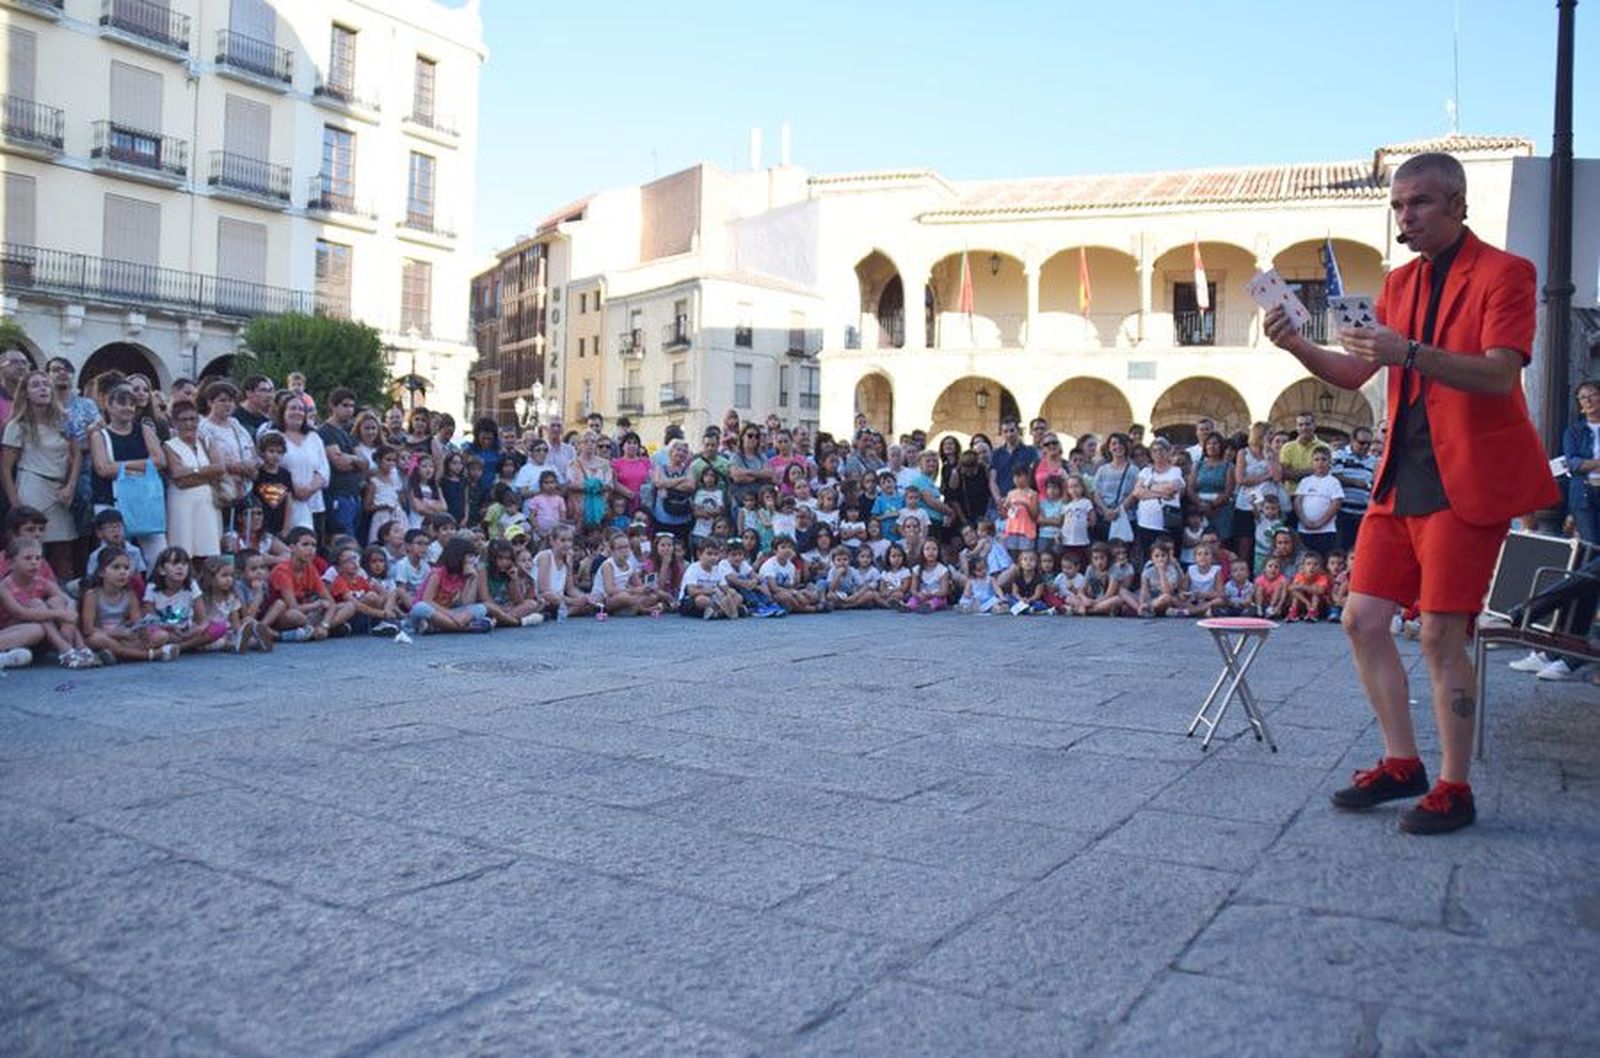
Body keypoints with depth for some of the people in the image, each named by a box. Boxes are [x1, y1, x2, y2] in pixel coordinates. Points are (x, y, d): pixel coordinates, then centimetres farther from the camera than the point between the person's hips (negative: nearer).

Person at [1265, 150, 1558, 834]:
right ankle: (1401, 764, 19)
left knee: (1441, 636, -6)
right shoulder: (1400, 282, 15)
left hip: (1466, 481, -7)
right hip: (1400, 477, 7)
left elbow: (1499, 376, -19)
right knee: (1362, 620, 5)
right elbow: (1356, 374, 14)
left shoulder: (1504, 273, -6)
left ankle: (1453, 790, 9)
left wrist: (1409, 353, -32)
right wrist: (1297, 346, -3)